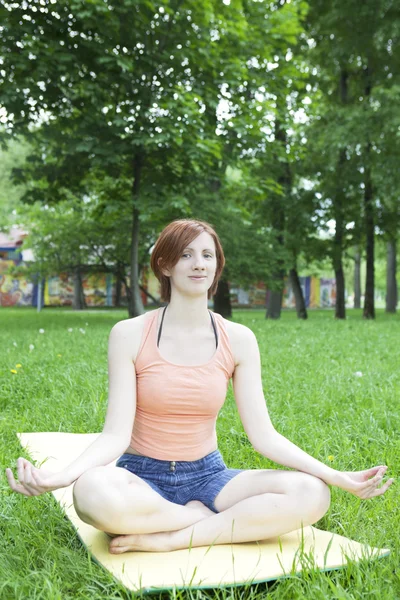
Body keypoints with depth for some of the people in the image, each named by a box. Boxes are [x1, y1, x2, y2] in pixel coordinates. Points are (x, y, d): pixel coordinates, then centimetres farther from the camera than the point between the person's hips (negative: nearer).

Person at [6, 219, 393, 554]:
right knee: (93, 492, -38)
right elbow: (115, 435, -13)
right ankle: (210, 521, -12)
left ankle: (166, 539, -18)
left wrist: (337, 476, -13)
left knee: (310, 494, -23)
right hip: (143, 477, -2)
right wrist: (58, 477, -31)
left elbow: (262, 434, -3)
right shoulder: (129, 334, -8)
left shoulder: (238, 340, -1)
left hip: (207, 476, 3)